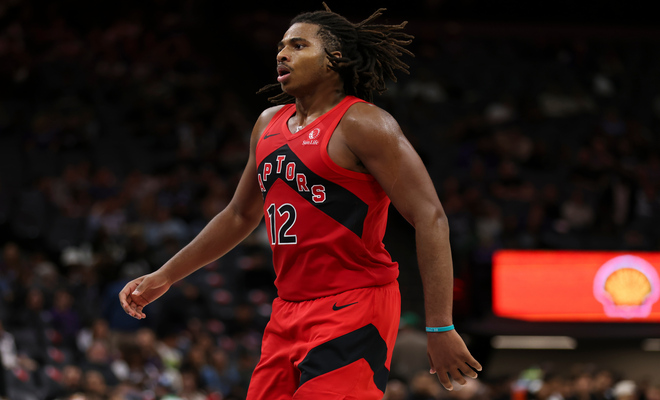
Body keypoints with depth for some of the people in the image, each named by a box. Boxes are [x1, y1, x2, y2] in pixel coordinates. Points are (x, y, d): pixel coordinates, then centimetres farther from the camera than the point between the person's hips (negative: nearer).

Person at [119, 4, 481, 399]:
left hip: (353, 311, -8)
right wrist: (164, 277, 26)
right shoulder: (269, 124, 15)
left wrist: (441, 328, -20)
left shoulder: (362, 124, -10)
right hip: (289, 311, 8)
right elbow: (240, 216, 29)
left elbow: (430, 218, -14)